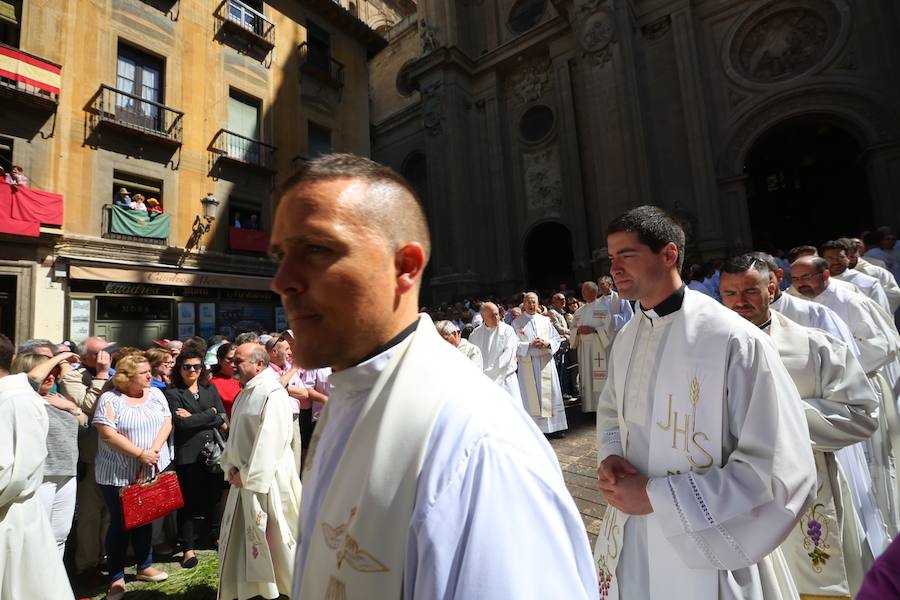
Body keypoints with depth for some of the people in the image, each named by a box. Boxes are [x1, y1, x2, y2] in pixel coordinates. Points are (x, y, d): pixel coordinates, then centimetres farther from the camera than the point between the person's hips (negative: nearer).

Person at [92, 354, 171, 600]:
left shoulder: (156, 394, 2)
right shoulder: (110, 399, -12)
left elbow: (166, 423, 0)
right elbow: (108, 434, -18)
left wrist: (154, 450, -15)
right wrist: (140, 454, -20)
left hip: (152, 471, 5)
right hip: (118, 475, -4)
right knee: (120, 524, 7)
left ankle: (145, 566, 33)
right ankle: (116, 578, 23)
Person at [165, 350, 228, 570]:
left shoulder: (210, 389, 8)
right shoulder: (172, 393, -3)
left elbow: (223, 419, -1)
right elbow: (182, 423, -16)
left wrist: (194, 417, -11)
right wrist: (211, 413, -9)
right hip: (188, 454, -4)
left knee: (215, 495, 15)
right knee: (188, 501, 6)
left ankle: (216, 535, 37)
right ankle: (187, 548, 24)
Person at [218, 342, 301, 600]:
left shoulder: (272, 393, -21)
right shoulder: (245, 393, 11)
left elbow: (269, 442, -23)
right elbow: (235, 435, 15)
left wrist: (248, 476, -16)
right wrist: (230, 467, 2)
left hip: (267, 479, -9)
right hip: (244, 478, 9)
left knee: (274, 539, 5)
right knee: (241, 538, 20)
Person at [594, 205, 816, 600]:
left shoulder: (735, 341, -21)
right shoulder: (625, 339, 0)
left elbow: (781, 472, -21)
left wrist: (656, 496, -22)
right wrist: (609, 457, -8)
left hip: (705, 554, -5)